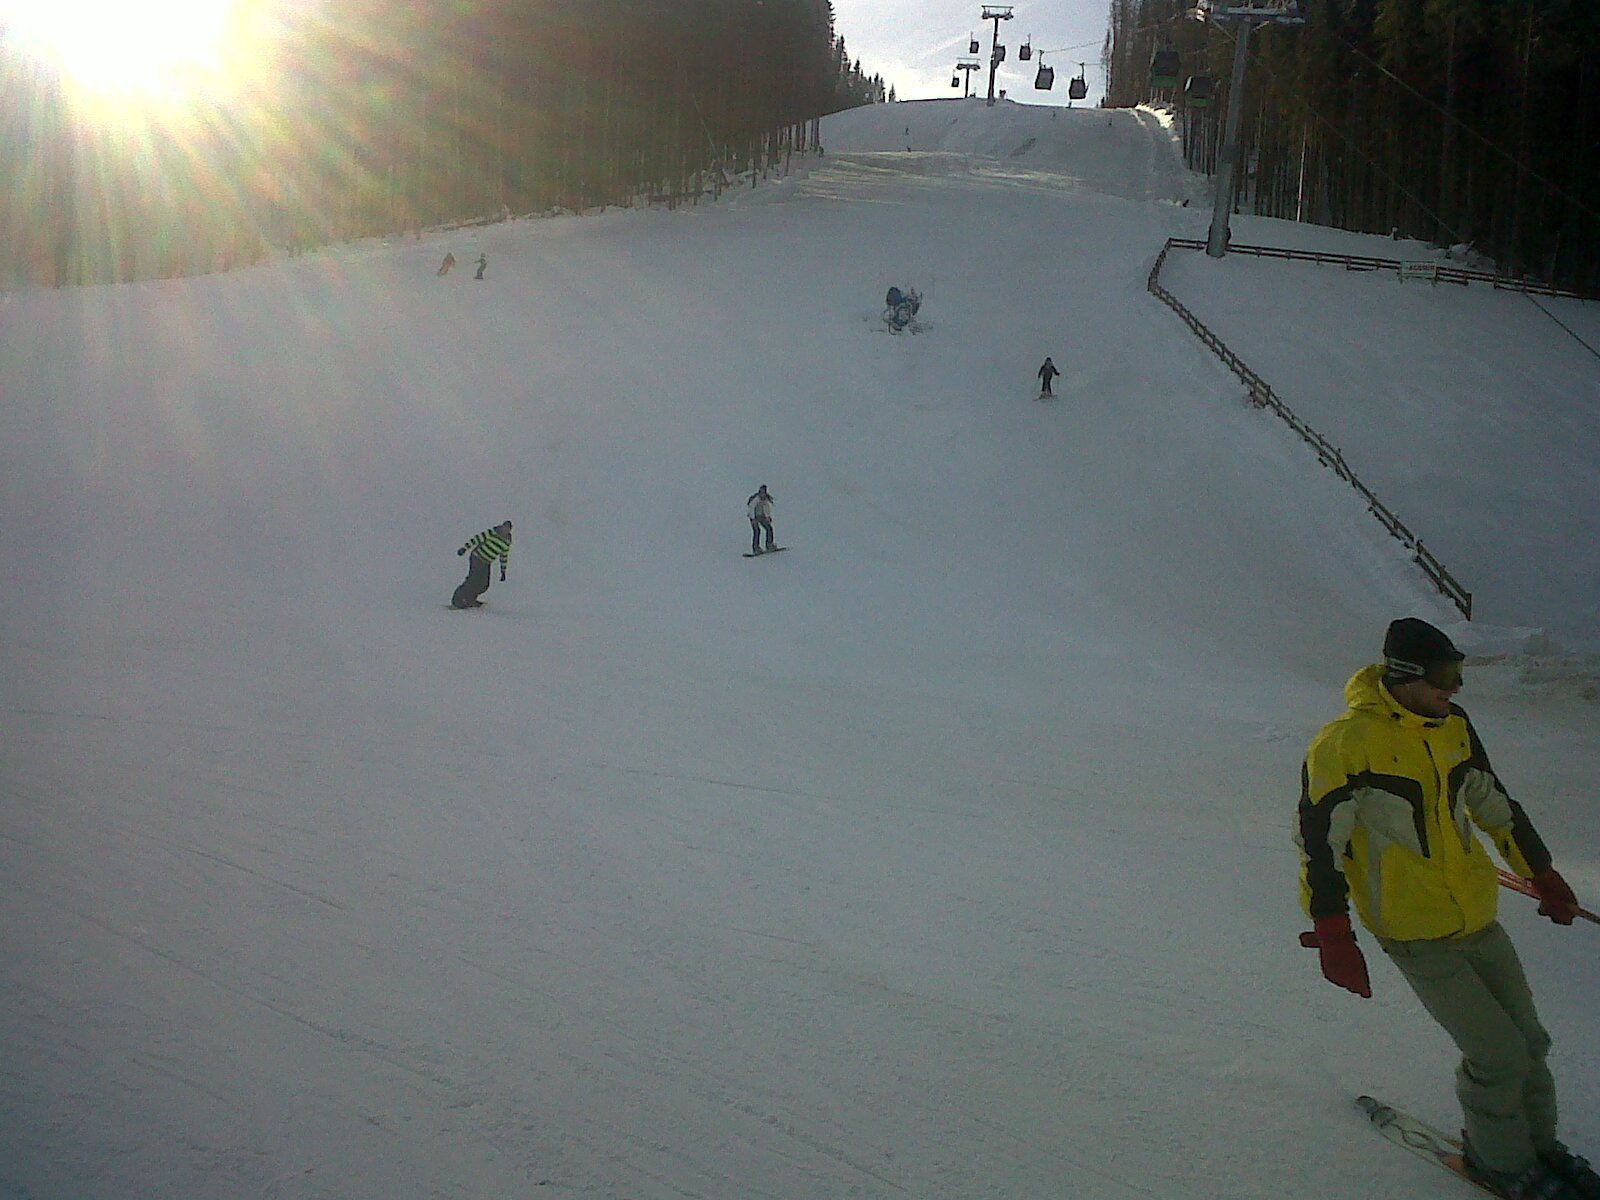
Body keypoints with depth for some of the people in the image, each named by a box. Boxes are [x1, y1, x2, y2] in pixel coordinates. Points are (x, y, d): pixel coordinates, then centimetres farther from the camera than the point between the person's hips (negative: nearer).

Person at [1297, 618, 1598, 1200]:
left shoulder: (1453, 726, 3)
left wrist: (1542, 874, 26)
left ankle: (1537, 1142, 37)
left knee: (1529, 1042, 13)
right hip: (1417, 938, -7)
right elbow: (1319, 838, -16)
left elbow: (1494, 804, 18)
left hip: (1478, 919, 7)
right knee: (1500, 1057, -6)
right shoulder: (1346, 742, -19)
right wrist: (1332, 936, -17)